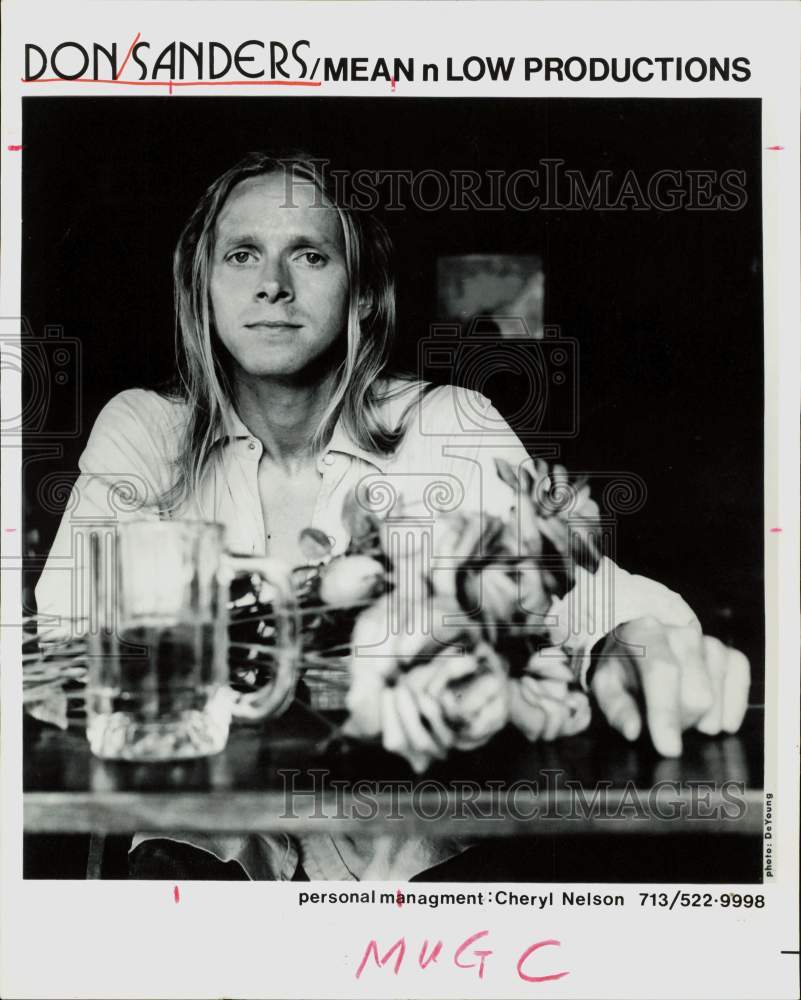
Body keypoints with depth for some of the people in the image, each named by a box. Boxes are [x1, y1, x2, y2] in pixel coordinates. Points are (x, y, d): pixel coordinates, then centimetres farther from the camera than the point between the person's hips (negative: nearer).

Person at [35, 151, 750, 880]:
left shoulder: (452, 430, 2)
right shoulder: (144, 430, 2)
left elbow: (576, 586, -9)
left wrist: (639, 637, -35)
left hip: (412, 861, 2)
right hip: (204, 852, -1)